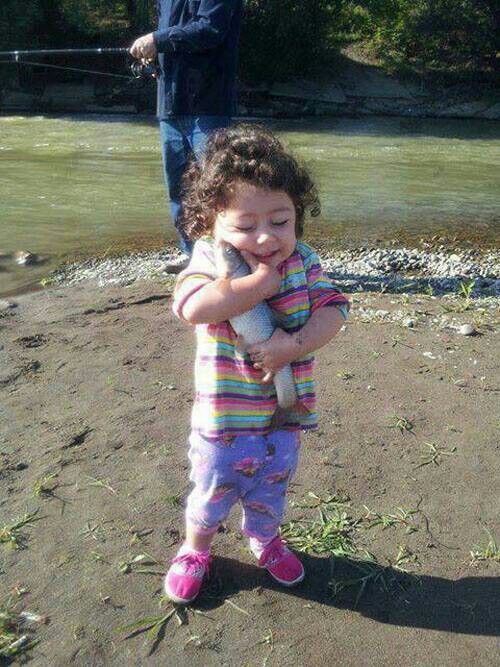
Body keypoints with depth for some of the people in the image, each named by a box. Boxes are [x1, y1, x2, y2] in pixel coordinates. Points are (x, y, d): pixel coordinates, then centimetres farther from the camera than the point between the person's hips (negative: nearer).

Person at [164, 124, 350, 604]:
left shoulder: (302, 262, -7)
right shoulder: (211, 261, -19)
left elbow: (333, 308, -13)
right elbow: (193, 306, -38)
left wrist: (294, 344, -29)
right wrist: (264, 280, -33)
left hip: (285, 415, 3)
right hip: (222, 420, -3)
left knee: (270, 492, 26)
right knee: (211, 494, 19)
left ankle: (265, 538, 56)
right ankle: (195, 550, 49)